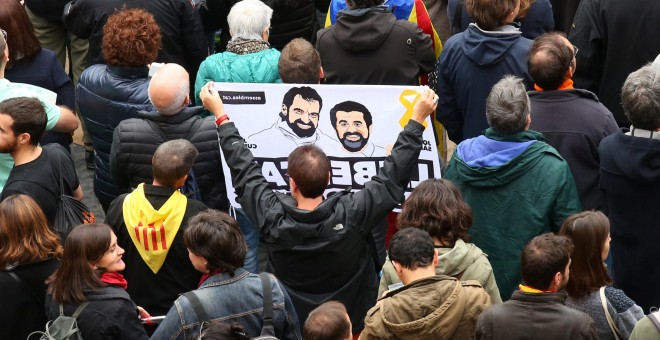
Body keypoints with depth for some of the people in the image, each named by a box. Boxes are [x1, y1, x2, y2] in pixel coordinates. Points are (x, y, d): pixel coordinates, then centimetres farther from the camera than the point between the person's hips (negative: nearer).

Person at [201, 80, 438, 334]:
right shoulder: (352, 215, -30)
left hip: (290, 322, 1)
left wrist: (220, 114, -3)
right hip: (353, 321, -1)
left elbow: (243, 169, -13)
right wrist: (418, 119, -13)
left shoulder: (273, 218, -27)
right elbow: (393, 176, -20)